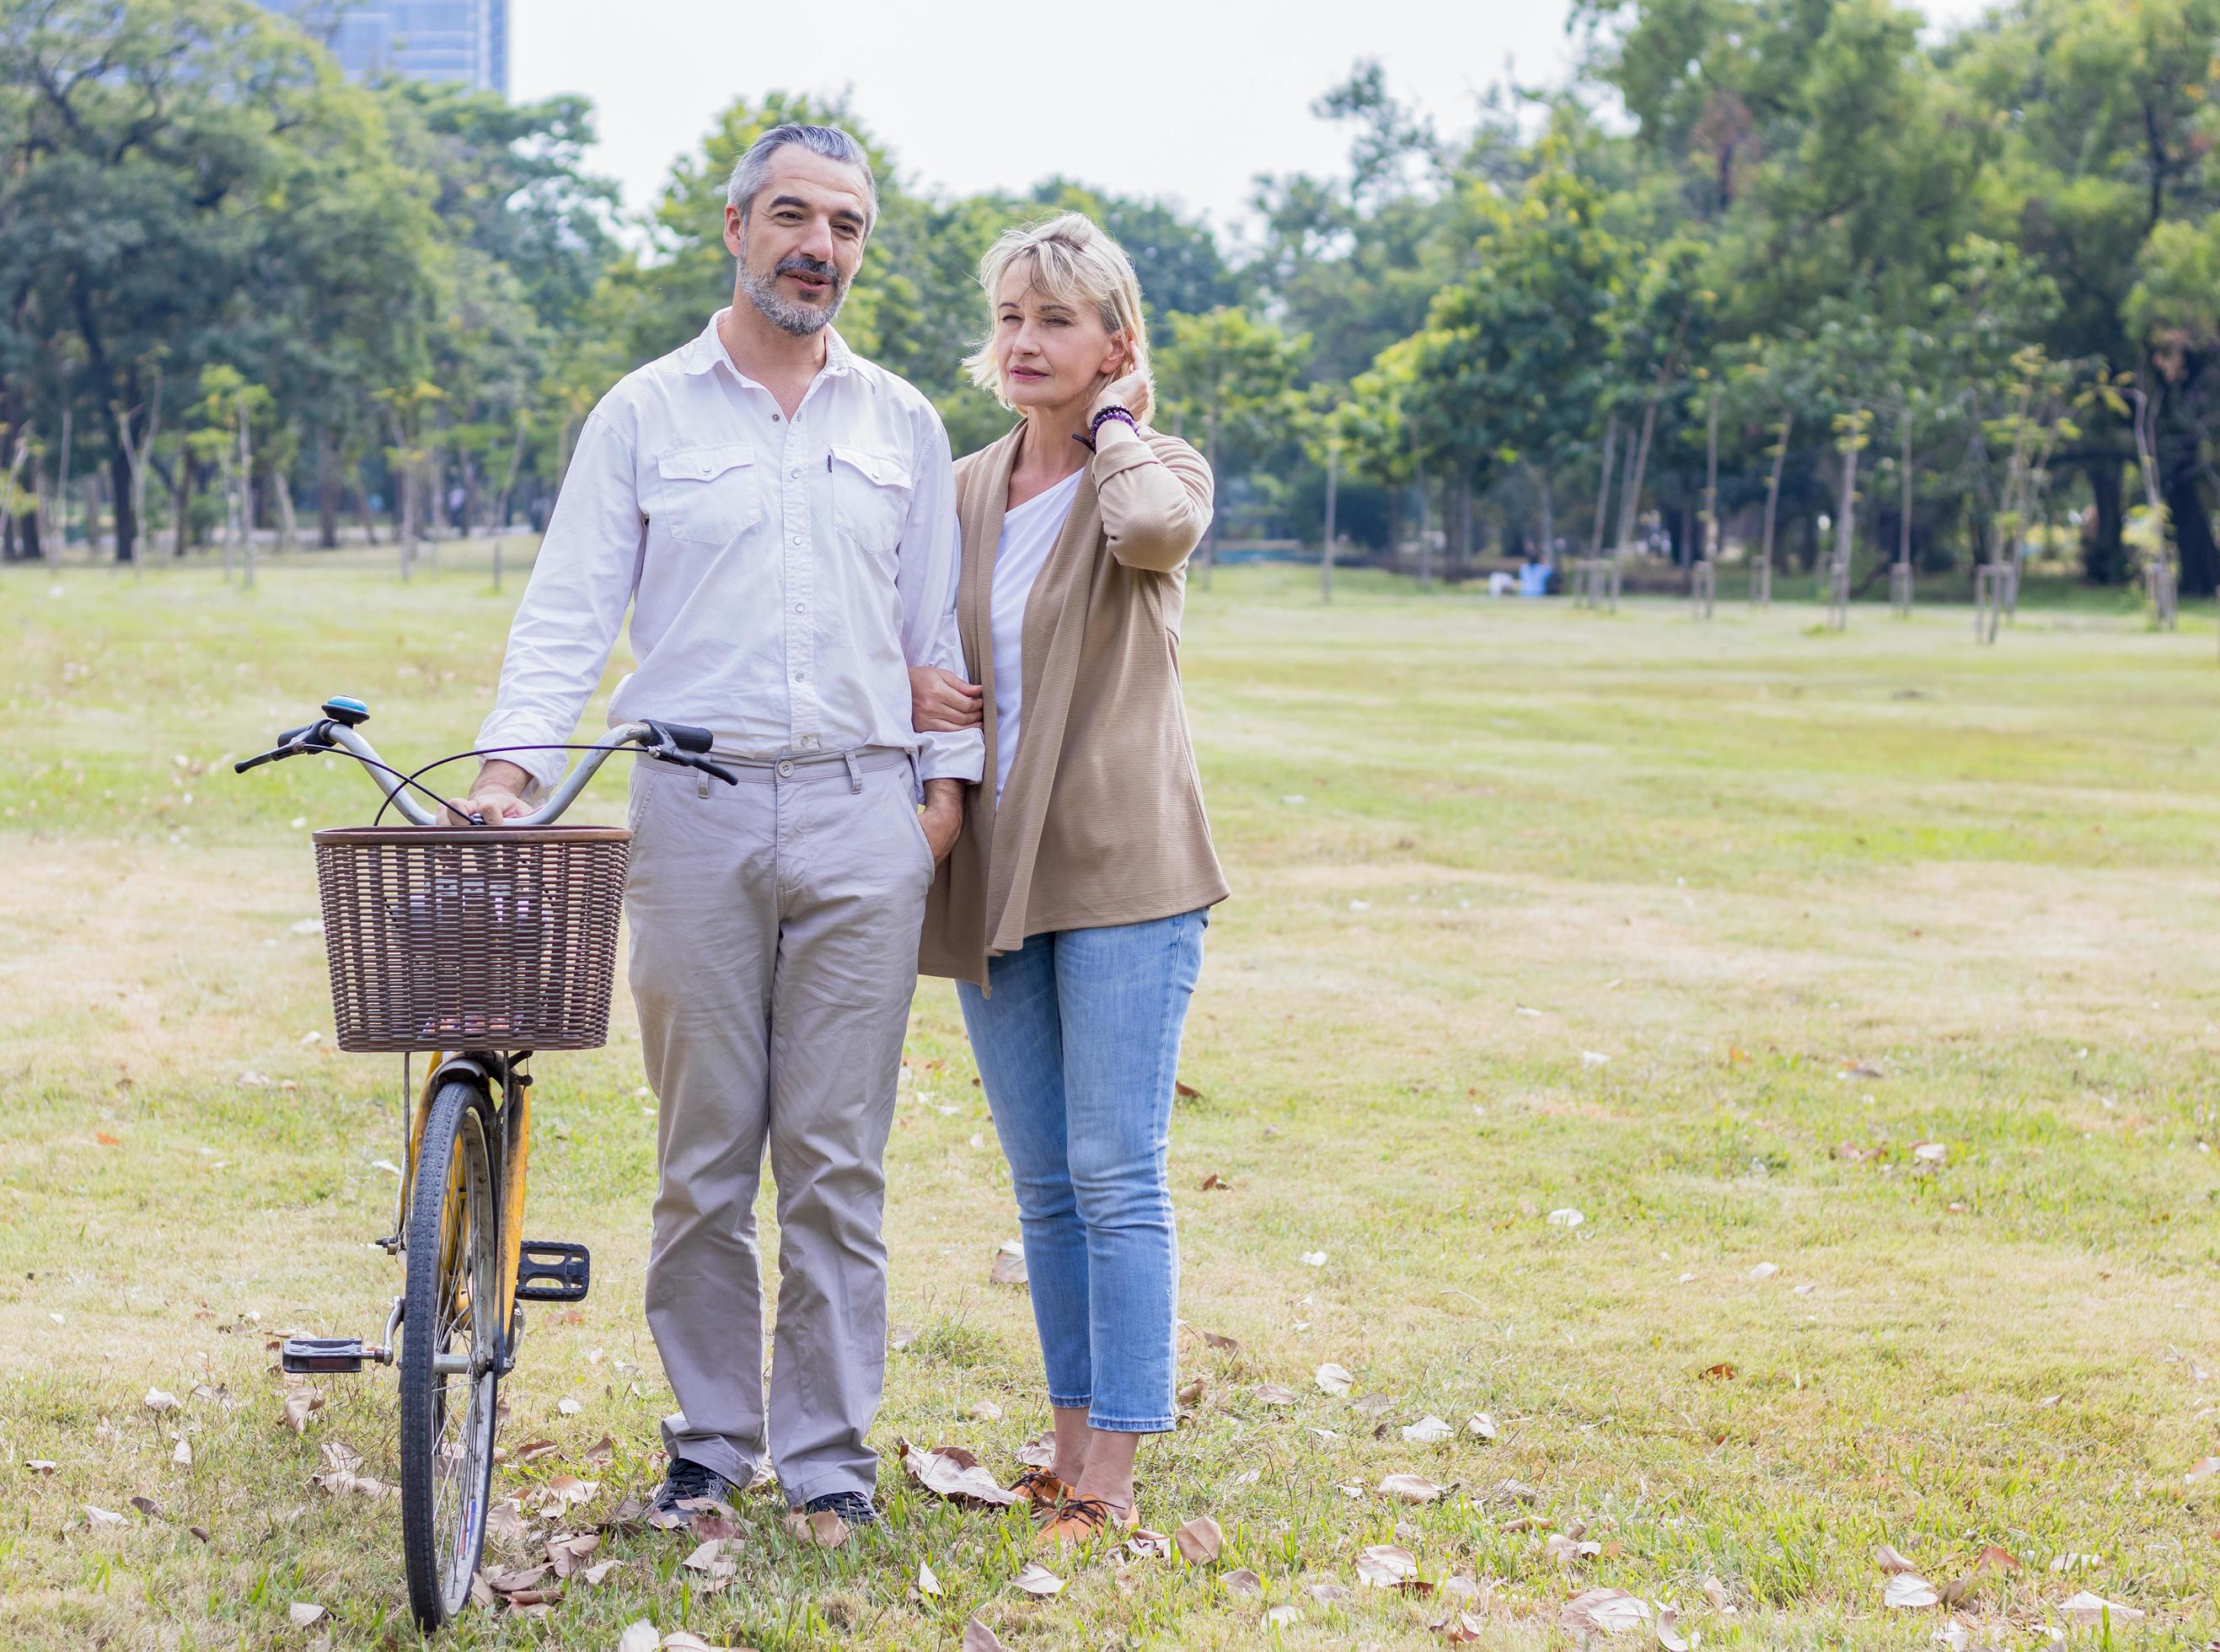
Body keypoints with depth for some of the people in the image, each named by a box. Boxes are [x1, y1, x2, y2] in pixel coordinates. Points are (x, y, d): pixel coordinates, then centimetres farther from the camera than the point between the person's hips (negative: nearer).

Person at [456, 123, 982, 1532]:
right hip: (697, 815, -1)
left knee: (838, 1158, 1)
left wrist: (949, 780, 6)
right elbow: (570, 609, 2)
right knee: (704, 1157, 4)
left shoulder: (903, 424, 13)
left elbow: (938, 624, 15)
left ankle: (829, 1452, 9)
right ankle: (711, 1438, 15)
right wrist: (516, 759, -11)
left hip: (862, 817, 1)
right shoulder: (644, 415, 7)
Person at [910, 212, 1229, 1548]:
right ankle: (1075, 1443, 19)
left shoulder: (1161, 470, -3)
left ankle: (1114, 1475, -4)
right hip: (992, 875, 6)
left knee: (1116, 1175, -7)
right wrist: (906, 685, -1)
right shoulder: (963, 493, 12)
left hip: (1122, 869, -5)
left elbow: (1152, 526, -28)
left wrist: (1114, 417, -9)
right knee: (1045, 1184, 10)